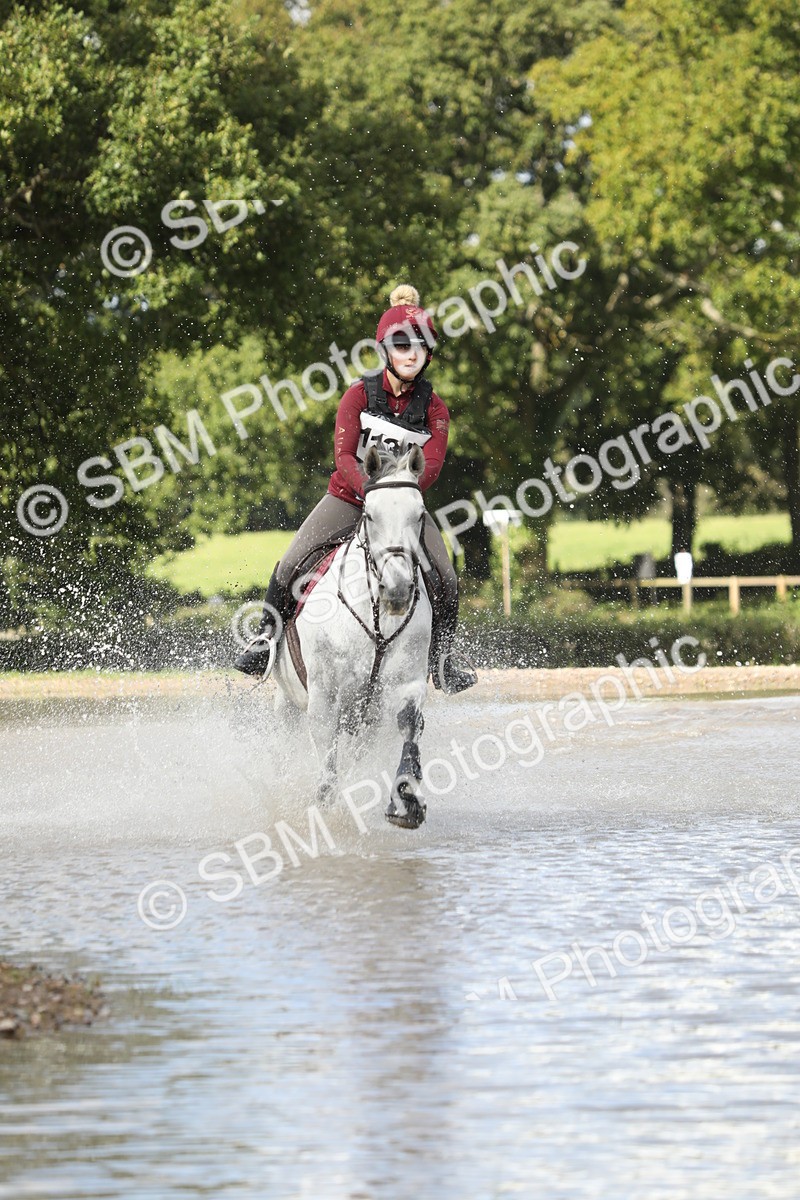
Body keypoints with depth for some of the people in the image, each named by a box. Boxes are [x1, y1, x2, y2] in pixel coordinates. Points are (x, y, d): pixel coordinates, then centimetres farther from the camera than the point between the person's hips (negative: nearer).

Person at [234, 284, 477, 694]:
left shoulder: (433, 409, -2)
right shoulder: (360, 394, -7)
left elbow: (431, 464, -13)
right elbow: (343, 453, -16)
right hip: (348, 497, -1)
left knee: (446, 580, -16)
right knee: (289, 566, -16)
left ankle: (442, 656, 4)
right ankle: (268, 637, 6)